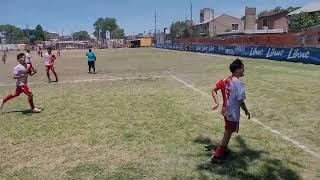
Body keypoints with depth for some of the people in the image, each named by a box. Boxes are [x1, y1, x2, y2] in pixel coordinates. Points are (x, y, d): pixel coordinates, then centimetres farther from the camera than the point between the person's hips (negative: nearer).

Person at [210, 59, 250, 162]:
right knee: (228, 134, 8)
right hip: (233, 114, -7)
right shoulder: (239, 83, -22)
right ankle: (216, 156, 15)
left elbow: (213, 90, 2)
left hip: (226, 111, 8)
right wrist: (246, 111, -6)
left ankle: (223, 149, 44)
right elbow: (240, 101, -22)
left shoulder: (225, 80, 1)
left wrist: (216, 103, 2)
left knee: (227, 133, 26)